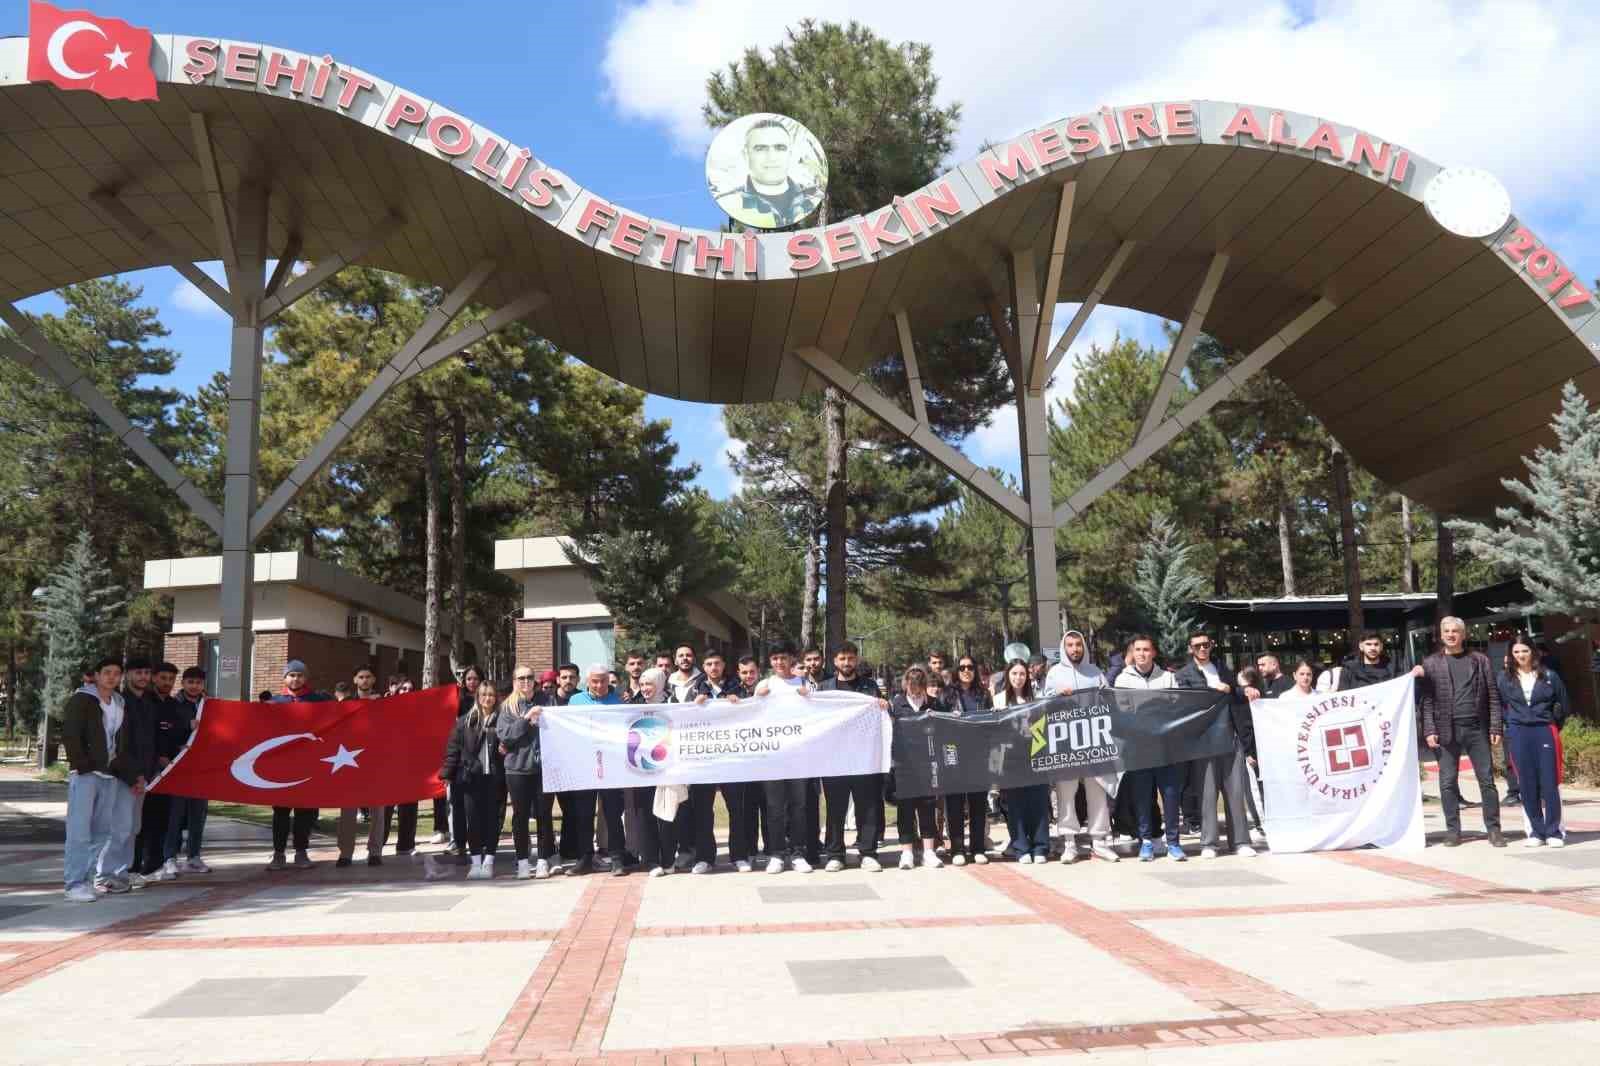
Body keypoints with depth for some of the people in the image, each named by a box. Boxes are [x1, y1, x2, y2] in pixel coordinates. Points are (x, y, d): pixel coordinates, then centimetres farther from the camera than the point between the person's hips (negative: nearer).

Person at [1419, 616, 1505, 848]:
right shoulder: (1431, 663, 7)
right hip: (1446, 730, 0)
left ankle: (1493, 829, 10)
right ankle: (1453, 830, 9)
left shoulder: (1479, 660, 9)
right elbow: (1426, 700, 2)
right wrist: (1429, 730, -7)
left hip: (1477, 728, 0)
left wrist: (1495, 727, -2)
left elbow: (1493, 696, 6)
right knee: (1448, 782, 2)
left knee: (1487, 780, 2)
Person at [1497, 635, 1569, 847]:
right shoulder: (1505, 679, 5)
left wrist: (1553, 726, 11)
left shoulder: (1549, 676, 3)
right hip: (1518, 735, 1)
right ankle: (1536, 832, 10)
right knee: (1528, 786, 3)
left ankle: (1554, 832, 5)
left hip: (1545, 733, -1)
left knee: (1550, 784, -3)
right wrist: (1511, 725, 6)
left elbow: (1563, 706, 11)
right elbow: (1500, 706, 11)